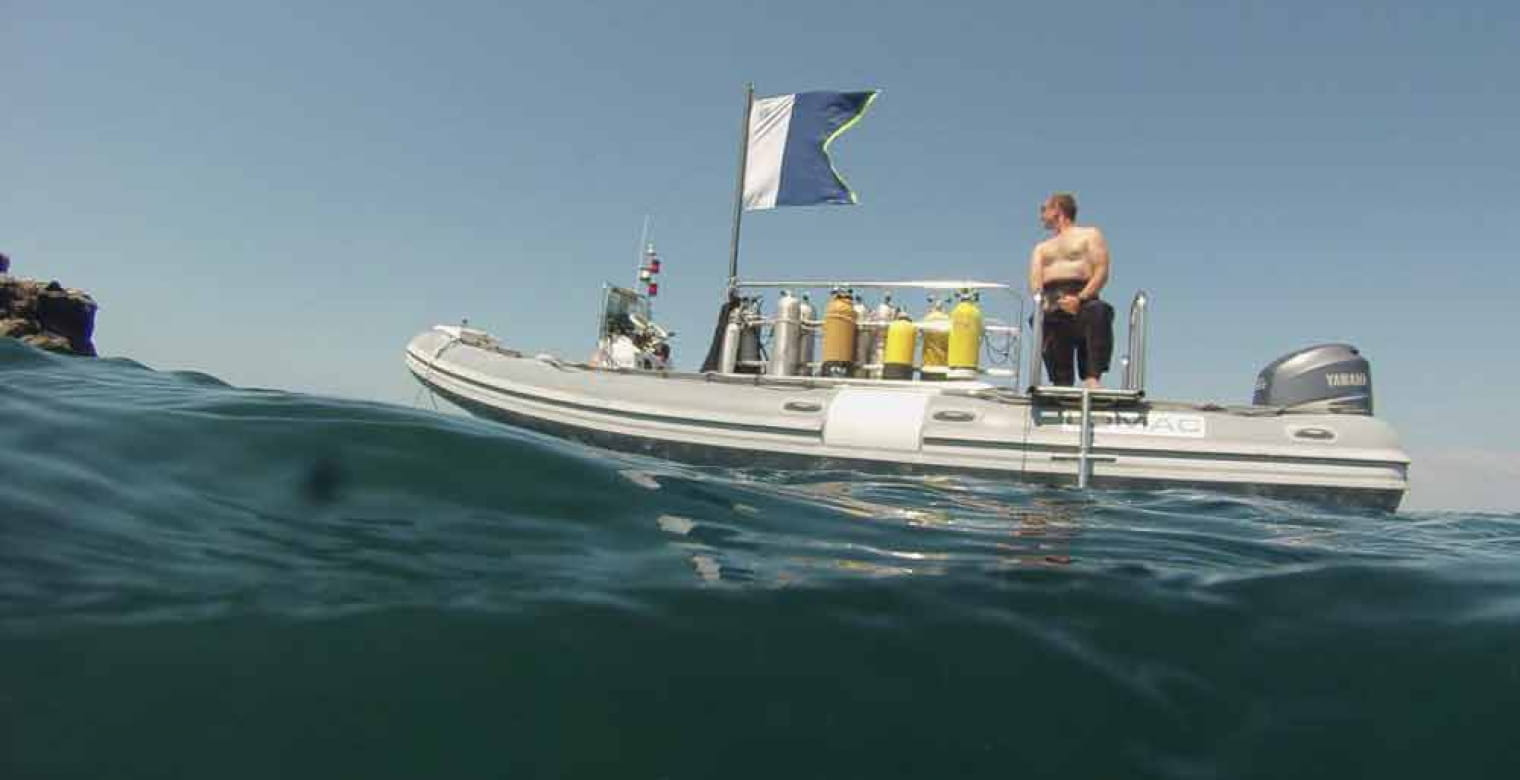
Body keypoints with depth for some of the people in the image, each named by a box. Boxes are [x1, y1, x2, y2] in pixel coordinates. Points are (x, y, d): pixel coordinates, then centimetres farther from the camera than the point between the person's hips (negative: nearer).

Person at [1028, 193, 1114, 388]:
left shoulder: (1090, 235, 20)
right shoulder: (1042, 247, 33)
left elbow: (1102, 271, 3)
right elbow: (1034, 283, 17)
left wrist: (1081, 298, -14)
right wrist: (1042, 300, -8)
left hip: (1082, 300, -4)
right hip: (1052, 308, 4)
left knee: (1097, 311, -38)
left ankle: (1093, 377, -44)